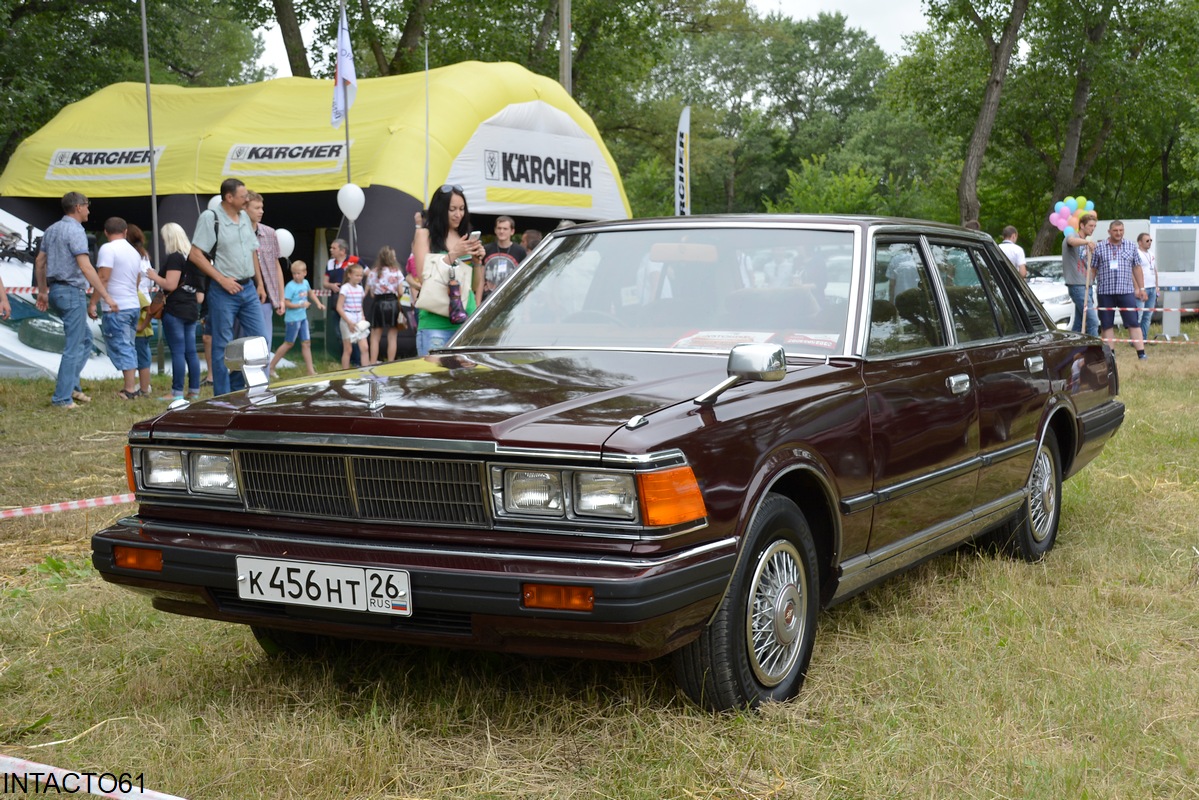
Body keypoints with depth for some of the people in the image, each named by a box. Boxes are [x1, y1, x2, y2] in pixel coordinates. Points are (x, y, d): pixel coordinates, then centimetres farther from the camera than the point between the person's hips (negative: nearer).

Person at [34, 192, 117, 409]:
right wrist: (106, 296, -21)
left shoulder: (52, 230, 14)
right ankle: (62, 398, -6)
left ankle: (70, 385, 13)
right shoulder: (75, 231, -14)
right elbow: (86, 268, -22)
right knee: (74, 346, -5)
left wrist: (42, 291, 27)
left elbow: (39, 262, 19)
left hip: (55, 290, 9)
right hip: (72, 291, -9)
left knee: (85, 339, 18)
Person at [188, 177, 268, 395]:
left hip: (248, 288, 7)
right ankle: (223, 398, 10)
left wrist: (259, 283, 15)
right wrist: (222, 279, -16)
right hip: (223, 291, -7)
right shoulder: (210, 218, -11)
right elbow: (195, 255, -14)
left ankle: (238, 389, 19)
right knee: (222, 347, 2)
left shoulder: (245, 217, 9)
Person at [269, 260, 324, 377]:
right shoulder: (290, 286, -19)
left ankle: (311, 371, 12)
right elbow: (286, 303, -21)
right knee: (288, 344, 2)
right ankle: (271, 366, 13)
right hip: (292, 319, -7)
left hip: (303, 318, 7)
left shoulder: (305, 283, 3)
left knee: (306, 343, 8)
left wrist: (318, 303, 14)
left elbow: (310, 293, 25)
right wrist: (301, 305, -25)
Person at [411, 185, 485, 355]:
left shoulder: (467, 238, 16)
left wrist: (478, 260, 0)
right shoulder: (424, 235, 5)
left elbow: (476, 286, 16)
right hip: (435, 324, -4)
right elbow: (424, 277, -6)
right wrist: (453, 255, -11)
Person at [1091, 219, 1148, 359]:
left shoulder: (1131, 247, 11)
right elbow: (1092, 269, 7)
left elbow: (1137, 269, 14)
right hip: (1105, 292, -1)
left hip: (1126, 291, 1)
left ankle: (1141, 353, -5)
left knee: (1134, 323, -3)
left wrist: (1141, 288, 12)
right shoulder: (1099, 248, 5)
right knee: (1107, 324, 3)